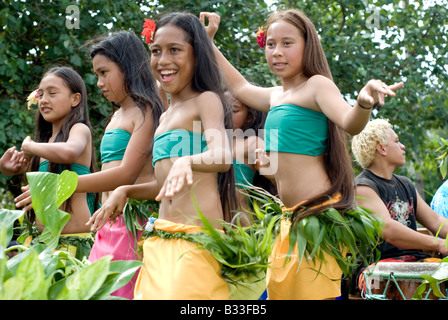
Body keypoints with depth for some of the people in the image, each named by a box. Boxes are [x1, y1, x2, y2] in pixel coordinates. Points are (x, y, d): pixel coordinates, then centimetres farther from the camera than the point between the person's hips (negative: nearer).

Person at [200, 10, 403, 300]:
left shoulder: (317, 84, -7)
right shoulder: (276, 95, 16)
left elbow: (350, 123, -23)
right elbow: (240, 87, 33)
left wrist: (365, 102, -45)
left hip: (317, 213, -8)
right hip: (292, 217, 8)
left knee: (311, 291, -13)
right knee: (279, 291, 10)